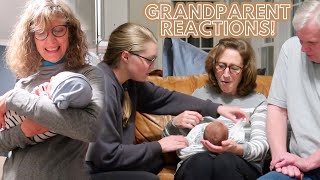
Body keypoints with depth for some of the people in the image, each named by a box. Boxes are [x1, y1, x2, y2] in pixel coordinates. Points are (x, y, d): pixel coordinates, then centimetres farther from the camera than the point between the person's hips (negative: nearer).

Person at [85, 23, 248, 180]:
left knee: (156, 161, 11)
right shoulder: (102, 87, -27)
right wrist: (158, 146, -16)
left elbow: (167, 98, 11)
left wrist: (216, 109, 7)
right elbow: (107, 155, -26)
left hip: (104, 160, 9)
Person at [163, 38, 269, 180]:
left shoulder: (257, 101, 14)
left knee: (226, 162, -36)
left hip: (242, 166, 0)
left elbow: (260, 144, 0)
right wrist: (175, 124, -7)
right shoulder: (200, 94, 18)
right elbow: (169, 138, 18)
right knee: (202, 161, -36)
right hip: (195, 163, 1)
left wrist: (237, 149, -24)